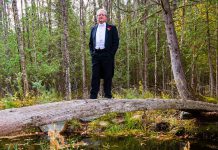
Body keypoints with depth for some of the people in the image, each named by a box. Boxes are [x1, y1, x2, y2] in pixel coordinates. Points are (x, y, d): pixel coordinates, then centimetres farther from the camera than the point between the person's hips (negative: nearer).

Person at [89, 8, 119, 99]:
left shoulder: (112, 28, 9)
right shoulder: (93, 29, 20)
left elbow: (116, 42, 2)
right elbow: (90, 42, 21)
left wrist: (111, 54, -7)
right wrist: (92, 52, 5)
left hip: (107, 55, -3)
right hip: (95, 55, 3)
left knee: (108, 76, -1)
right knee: (95, 76, 0)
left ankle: (108, 96, 6)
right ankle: (93, 97, 2)